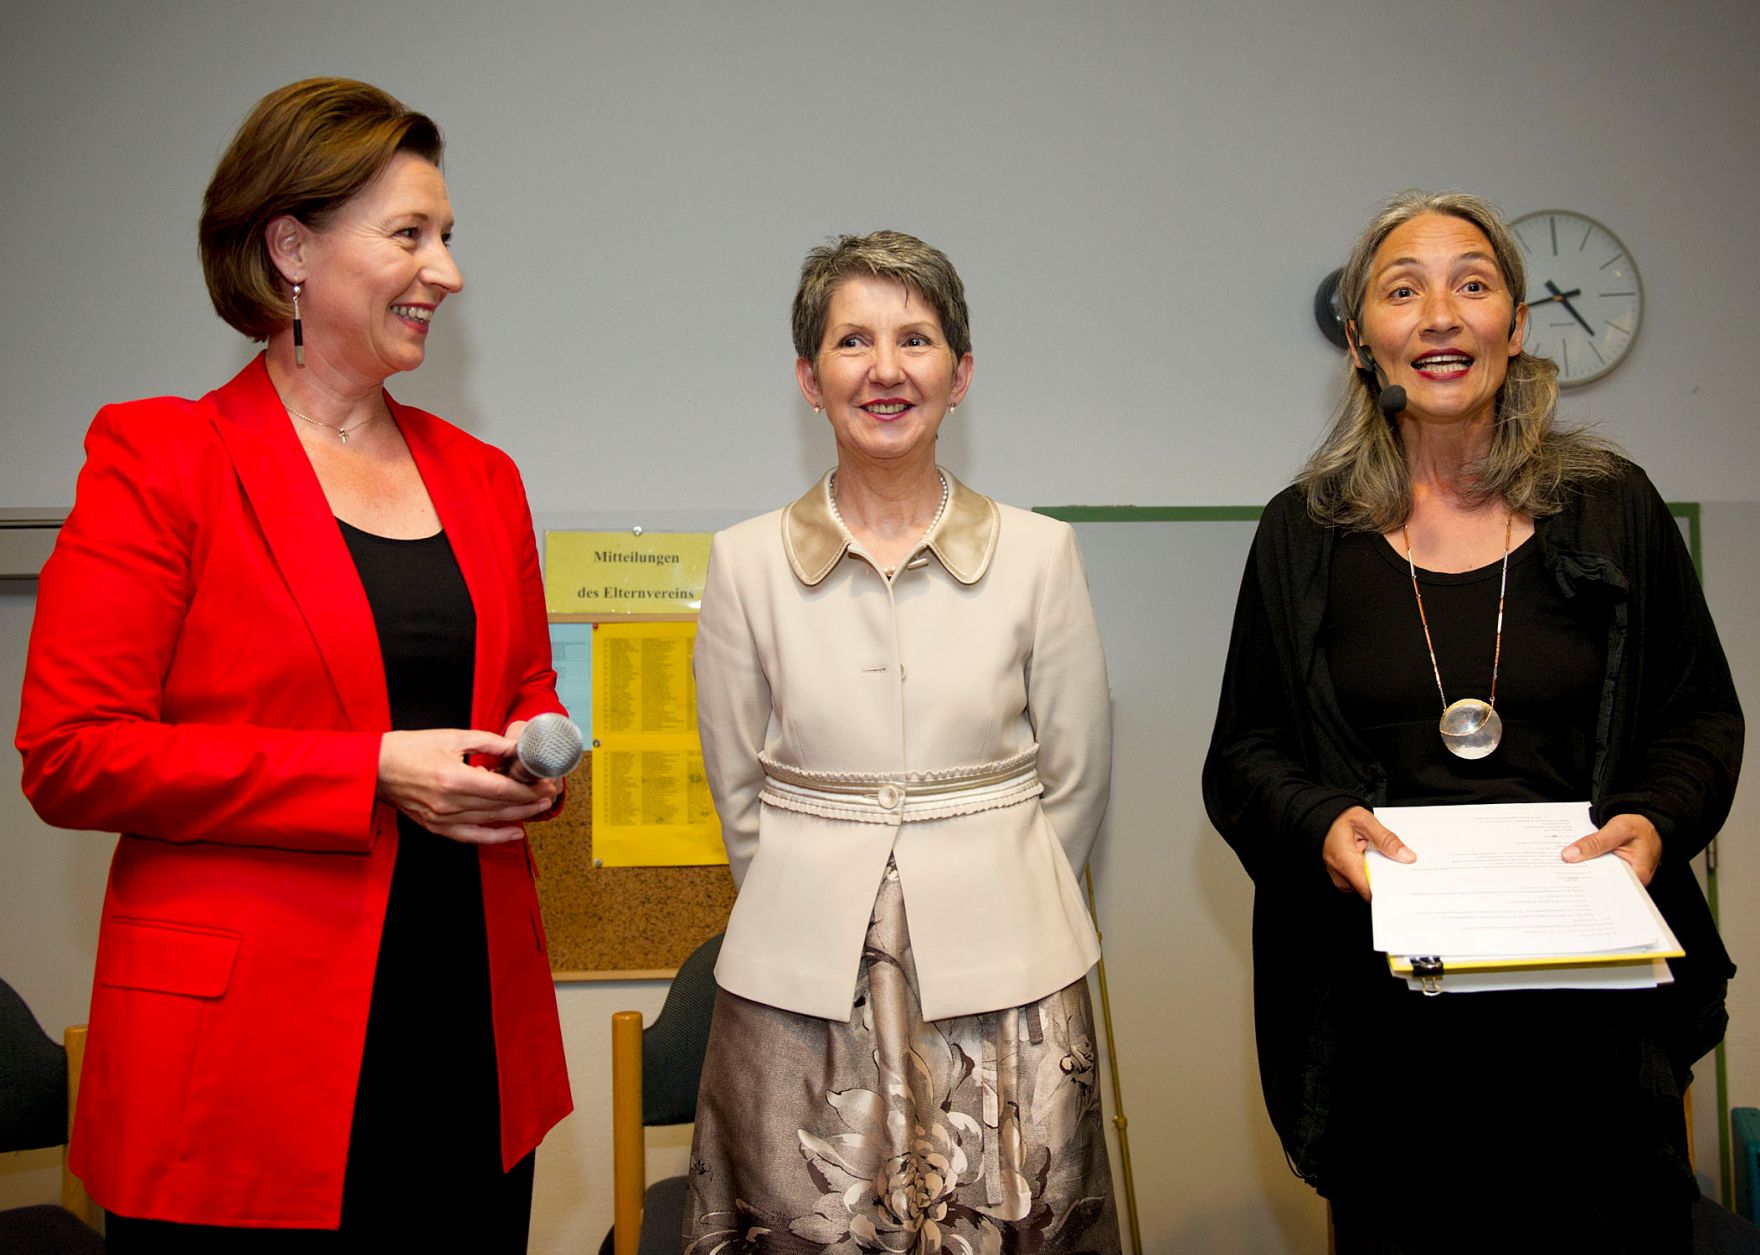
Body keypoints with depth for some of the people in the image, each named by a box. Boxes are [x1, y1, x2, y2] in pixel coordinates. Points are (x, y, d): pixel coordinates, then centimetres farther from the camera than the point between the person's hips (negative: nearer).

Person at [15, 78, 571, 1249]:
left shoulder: (480, 477, 13)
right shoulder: (158, 460, -5)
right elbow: (71, 757, -11)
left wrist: (533, 763, -1)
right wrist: (372, 773, -16)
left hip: (473, 1030, 6)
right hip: (251, 1055, -5)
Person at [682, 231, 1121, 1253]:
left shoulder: (1039, 553, 0)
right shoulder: (747, 562, 1)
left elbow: (1078, 778, 7)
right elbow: (737, 787, 7)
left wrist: (987, 899, 10)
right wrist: (821, 907, 10)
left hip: (1003, 983, 0)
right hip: (804, 990, 0)